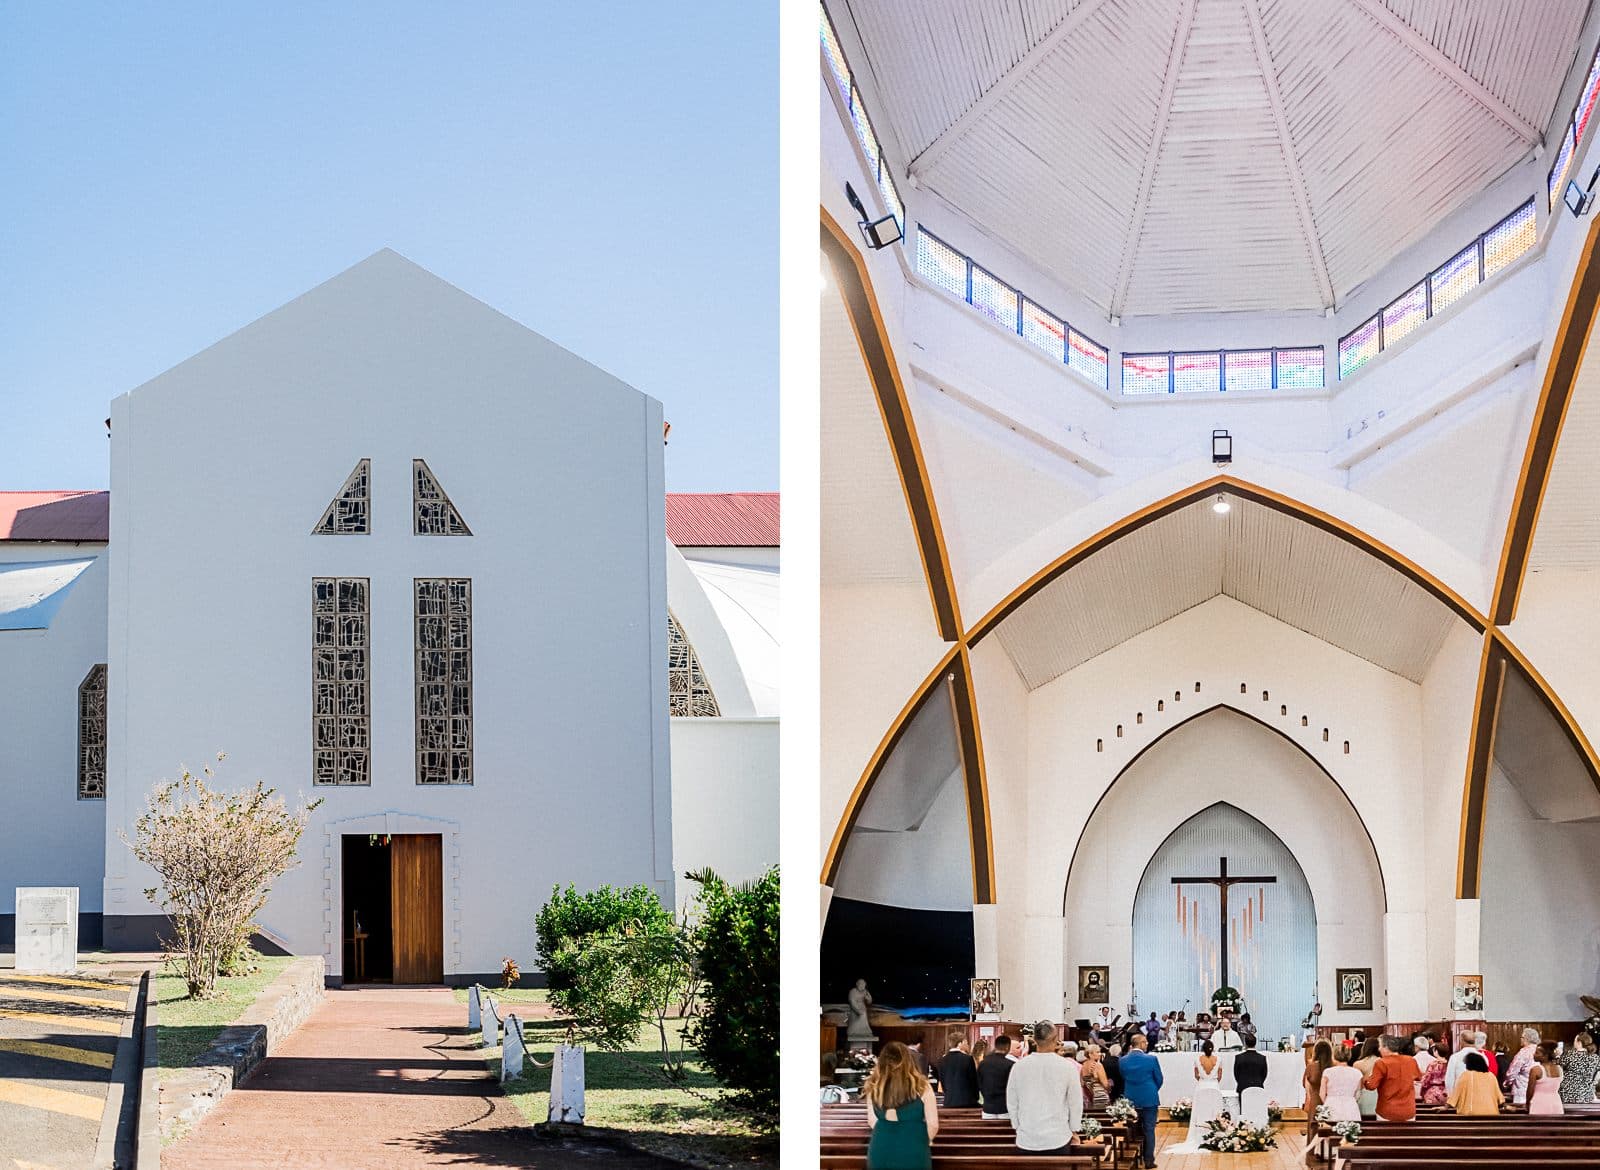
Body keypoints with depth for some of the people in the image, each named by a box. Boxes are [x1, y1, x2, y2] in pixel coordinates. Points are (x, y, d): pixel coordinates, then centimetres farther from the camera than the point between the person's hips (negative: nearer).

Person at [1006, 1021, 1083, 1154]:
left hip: (1026, 1140, 1)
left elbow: (1011, 1103, 6)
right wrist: (1074, 1130, 14)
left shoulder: (1019, 1066, -4)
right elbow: (1076, 1103, 0)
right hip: (1058, 1139, -1)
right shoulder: (1068, 1067, -9)